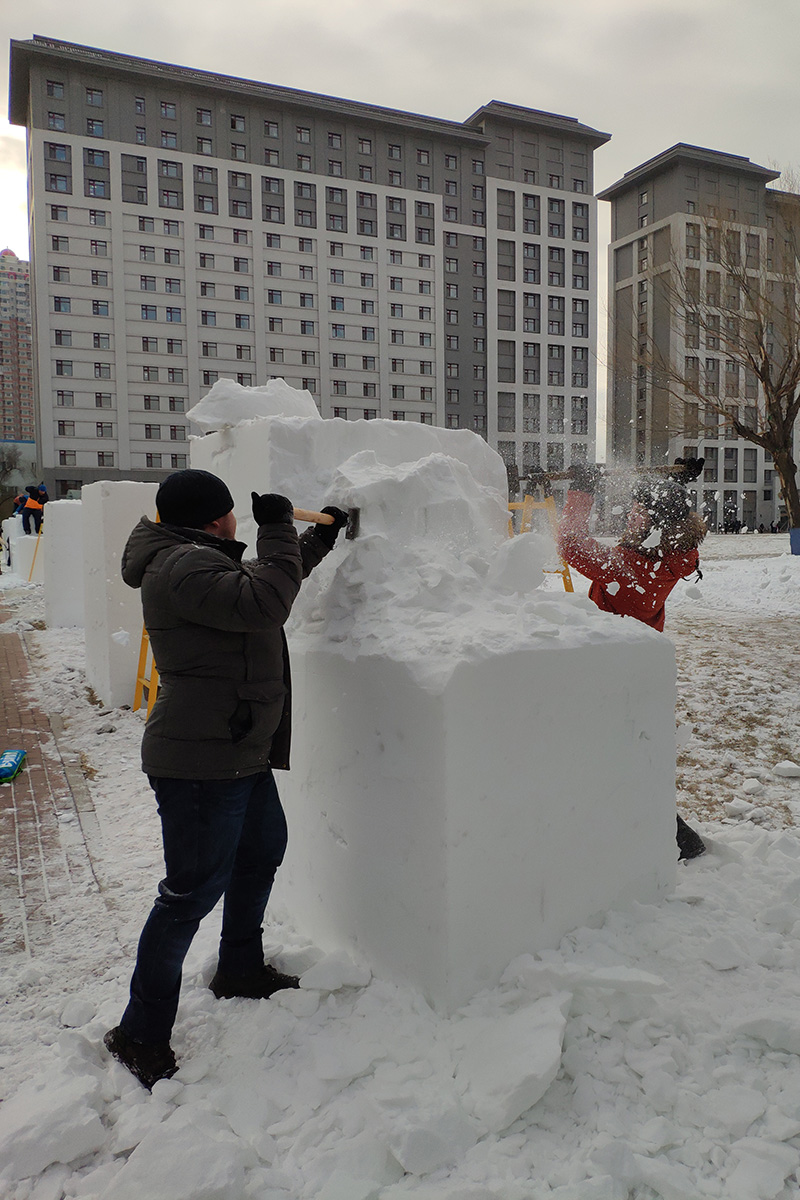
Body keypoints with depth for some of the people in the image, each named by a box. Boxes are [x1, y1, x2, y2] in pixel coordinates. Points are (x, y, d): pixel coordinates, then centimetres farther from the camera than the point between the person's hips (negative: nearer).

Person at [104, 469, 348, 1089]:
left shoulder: (203, 559, 16)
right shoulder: (182, 567, -19)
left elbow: (270, 579, 30)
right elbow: (265, 600, -30)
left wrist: (319, 538, 29)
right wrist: (278, 529, -17)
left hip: (242, 753, 11)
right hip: (201, 763, -11)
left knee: (262, 850, 24)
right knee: (193, 891, -3)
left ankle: (241, 969, 45)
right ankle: (141, 1034, 14)